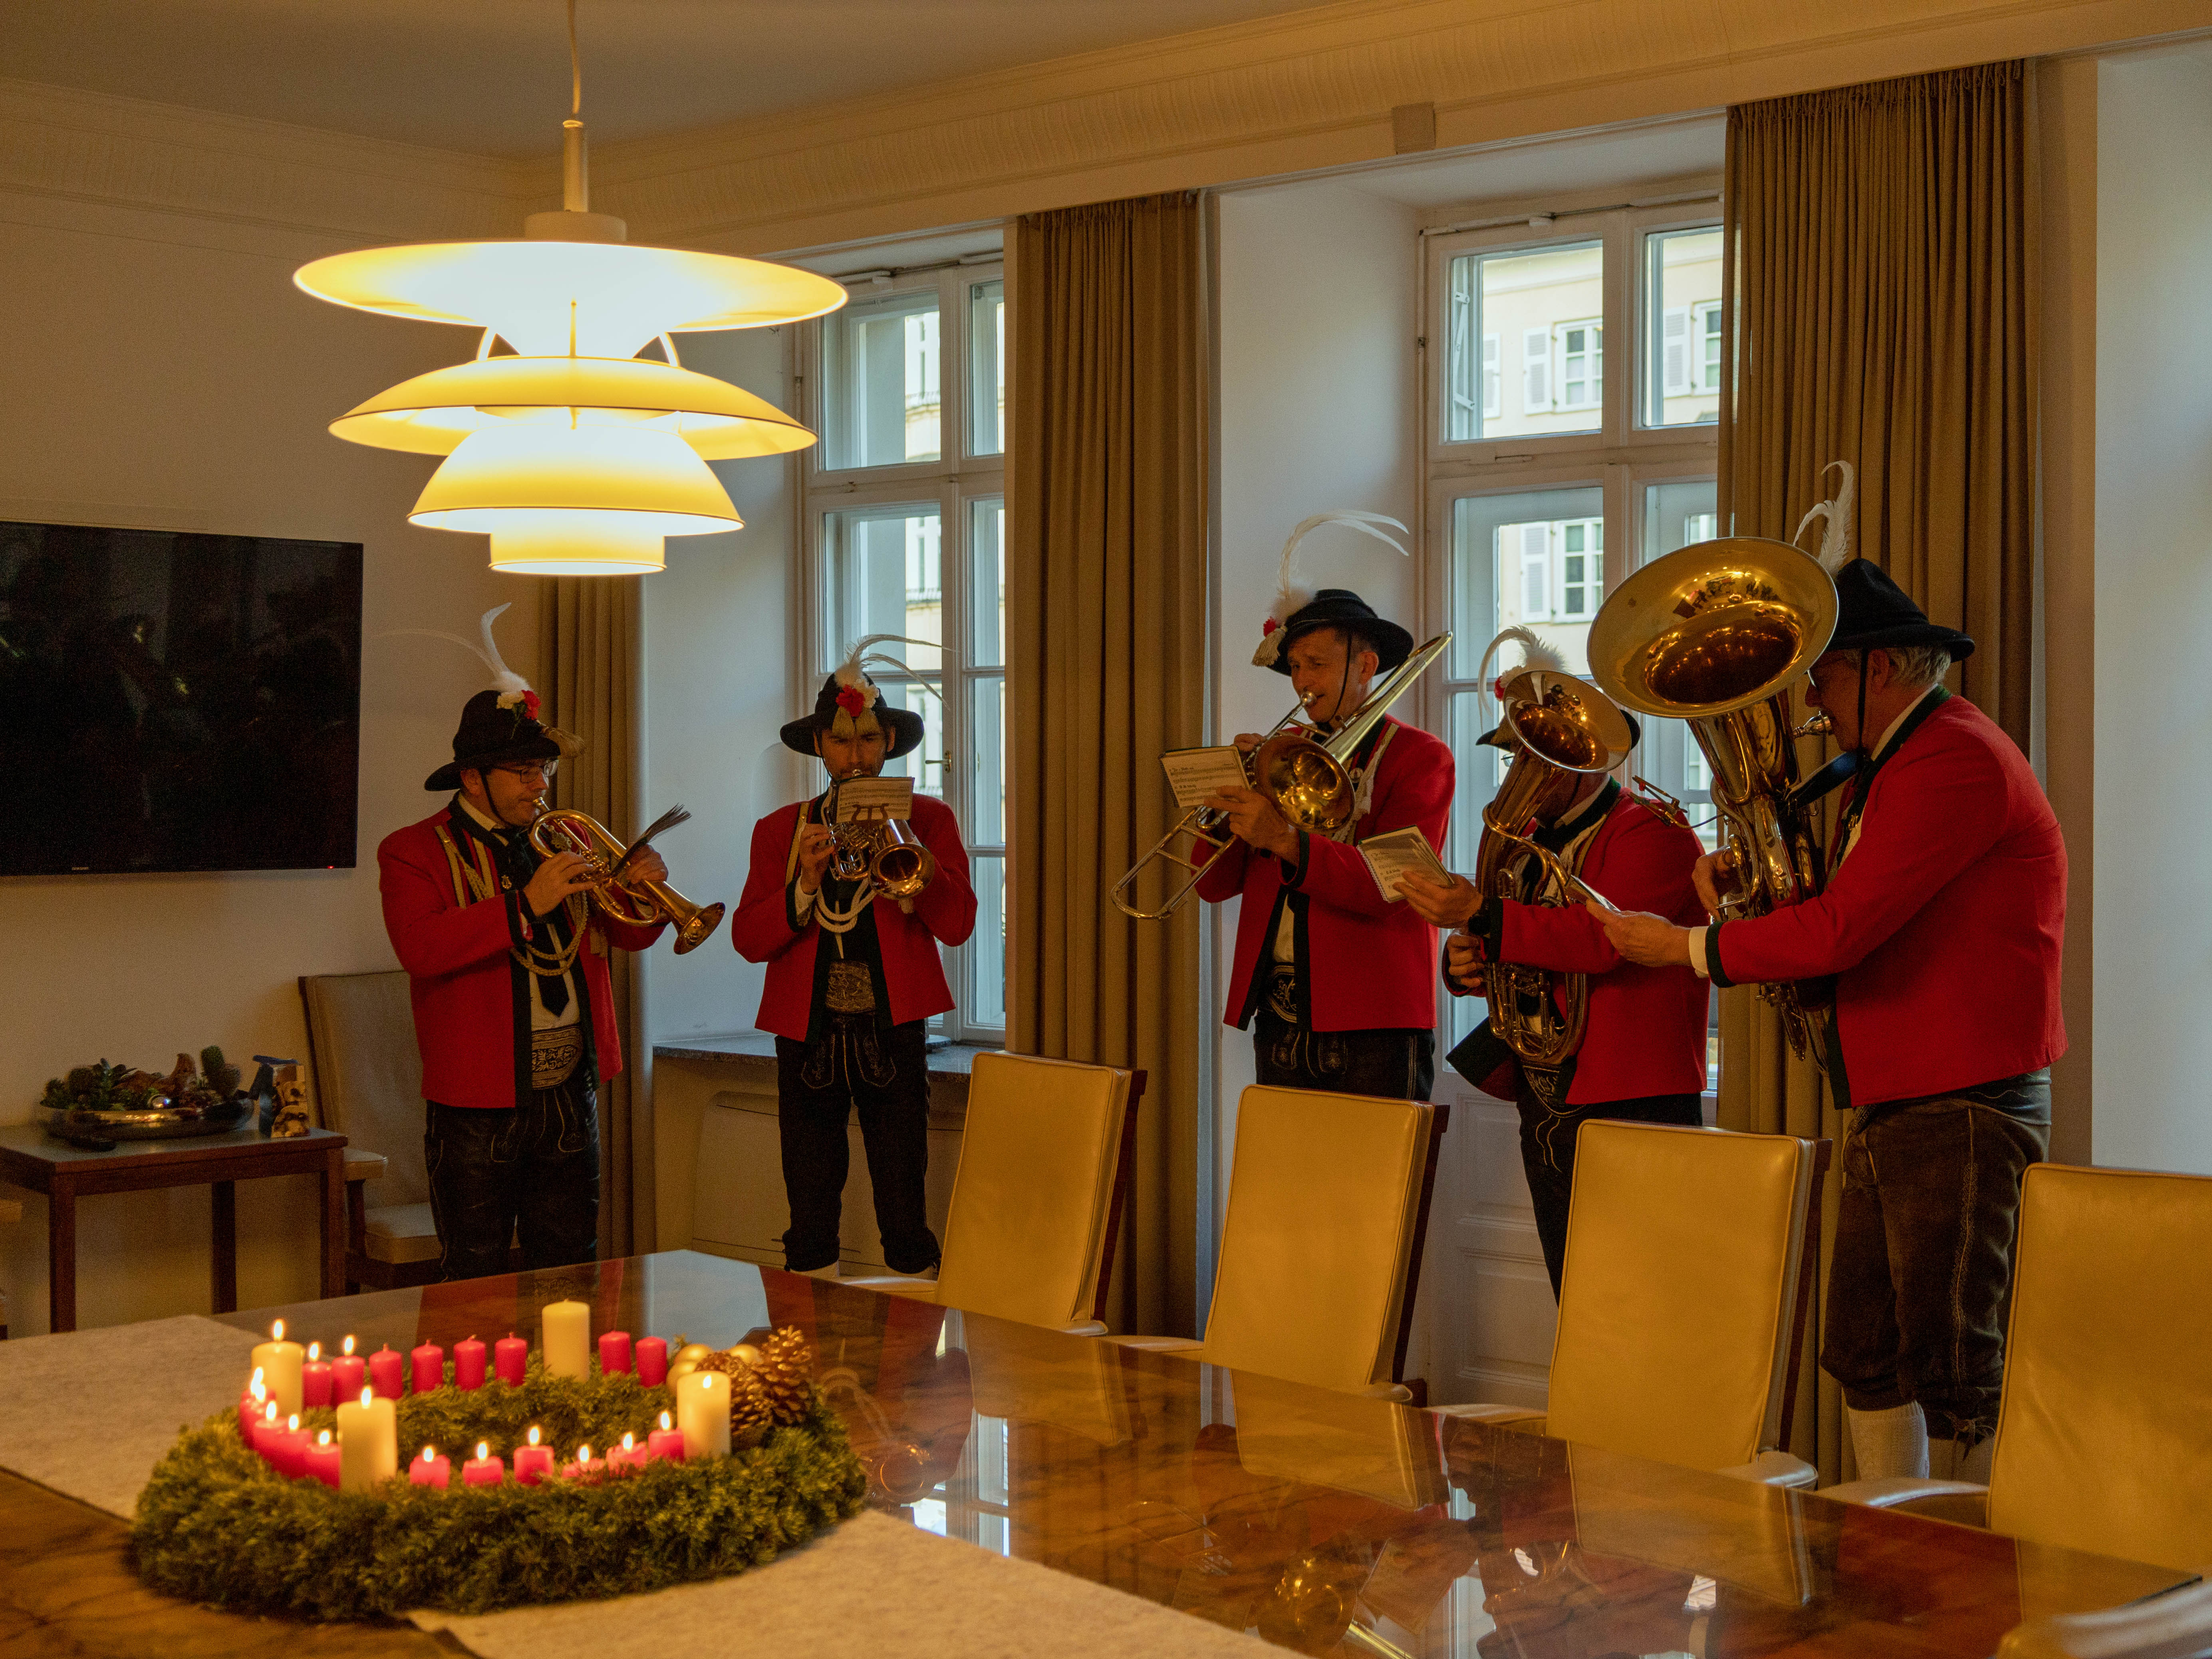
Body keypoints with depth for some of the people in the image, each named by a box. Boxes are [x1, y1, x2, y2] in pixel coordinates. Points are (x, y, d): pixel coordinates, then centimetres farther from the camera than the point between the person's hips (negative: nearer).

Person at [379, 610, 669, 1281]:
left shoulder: (564, 841, 14)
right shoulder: (414, 851, -4)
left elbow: (626, 935, 15)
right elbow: (419, 949, -21)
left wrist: (642, 891, -8)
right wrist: (526, 906, -27)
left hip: (570, 1095, 5)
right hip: (478, 1105, -5)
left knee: (570, 1277, 12)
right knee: (476, 1287, 2)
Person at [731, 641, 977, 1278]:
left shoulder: (926, 819, 8)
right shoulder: (780, 830, 12)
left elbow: (957, 924, -5)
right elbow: (748, 939, 1)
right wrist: (805, 886, -15)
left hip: (892, 1033, -2)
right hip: (808, 1037, 2)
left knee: (904, 1216, -3)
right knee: (810, 1220, 4)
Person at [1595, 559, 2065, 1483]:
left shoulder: (1955, 757, -16)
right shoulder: (1881, 771, 20)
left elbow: (1842, 929, -23)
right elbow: (1840, 918, 19)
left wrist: (1684, 947, -13)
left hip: (1963, 1108, -10)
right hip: (1886, 1108, 10)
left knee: (1949, 1369, -5)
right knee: (1863, 1354, 12)